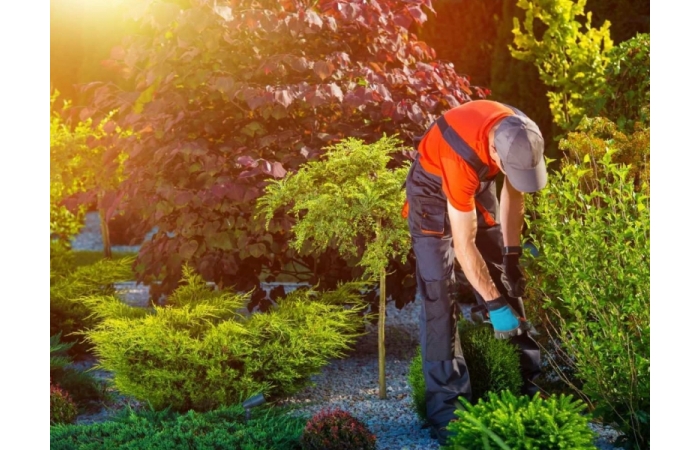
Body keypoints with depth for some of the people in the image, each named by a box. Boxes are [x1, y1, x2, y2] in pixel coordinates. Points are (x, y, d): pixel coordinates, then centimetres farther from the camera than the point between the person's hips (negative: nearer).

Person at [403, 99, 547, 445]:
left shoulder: (520, 135, -24)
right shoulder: (462, 159, -42)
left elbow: (512, 192, -4)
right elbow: (464, 246, -34)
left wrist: (513, 255, -6)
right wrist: (494, 304, -30)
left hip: (477, 183, 6)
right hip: (434, 188, -6)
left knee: (504, 278, 6)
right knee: (438, 291, -13)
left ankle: (528, 380, 16)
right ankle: (446, 404, -10)